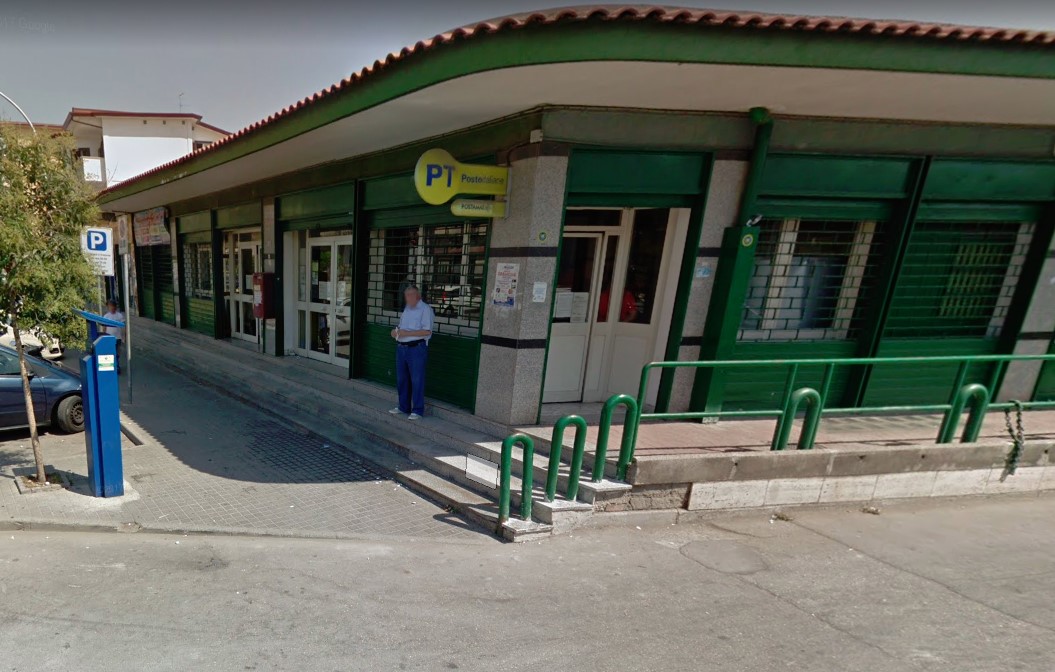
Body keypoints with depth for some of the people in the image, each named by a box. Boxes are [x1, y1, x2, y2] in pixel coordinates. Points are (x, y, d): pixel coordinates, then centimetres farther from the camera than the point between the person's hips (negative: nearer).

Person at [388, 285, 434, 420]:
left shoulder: (425, 309, -10)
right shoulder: (406, 308, 15)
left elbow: (427, 331, -19)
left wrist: (407, 333, -21)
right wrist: (396, 331, 3)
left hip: (416, 348, -8)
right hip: (401, 347, 8)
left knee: (416, 380, -1)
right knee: (401, 379, 14)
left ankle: (417, 410, 9)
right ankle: (403, 407, 28)